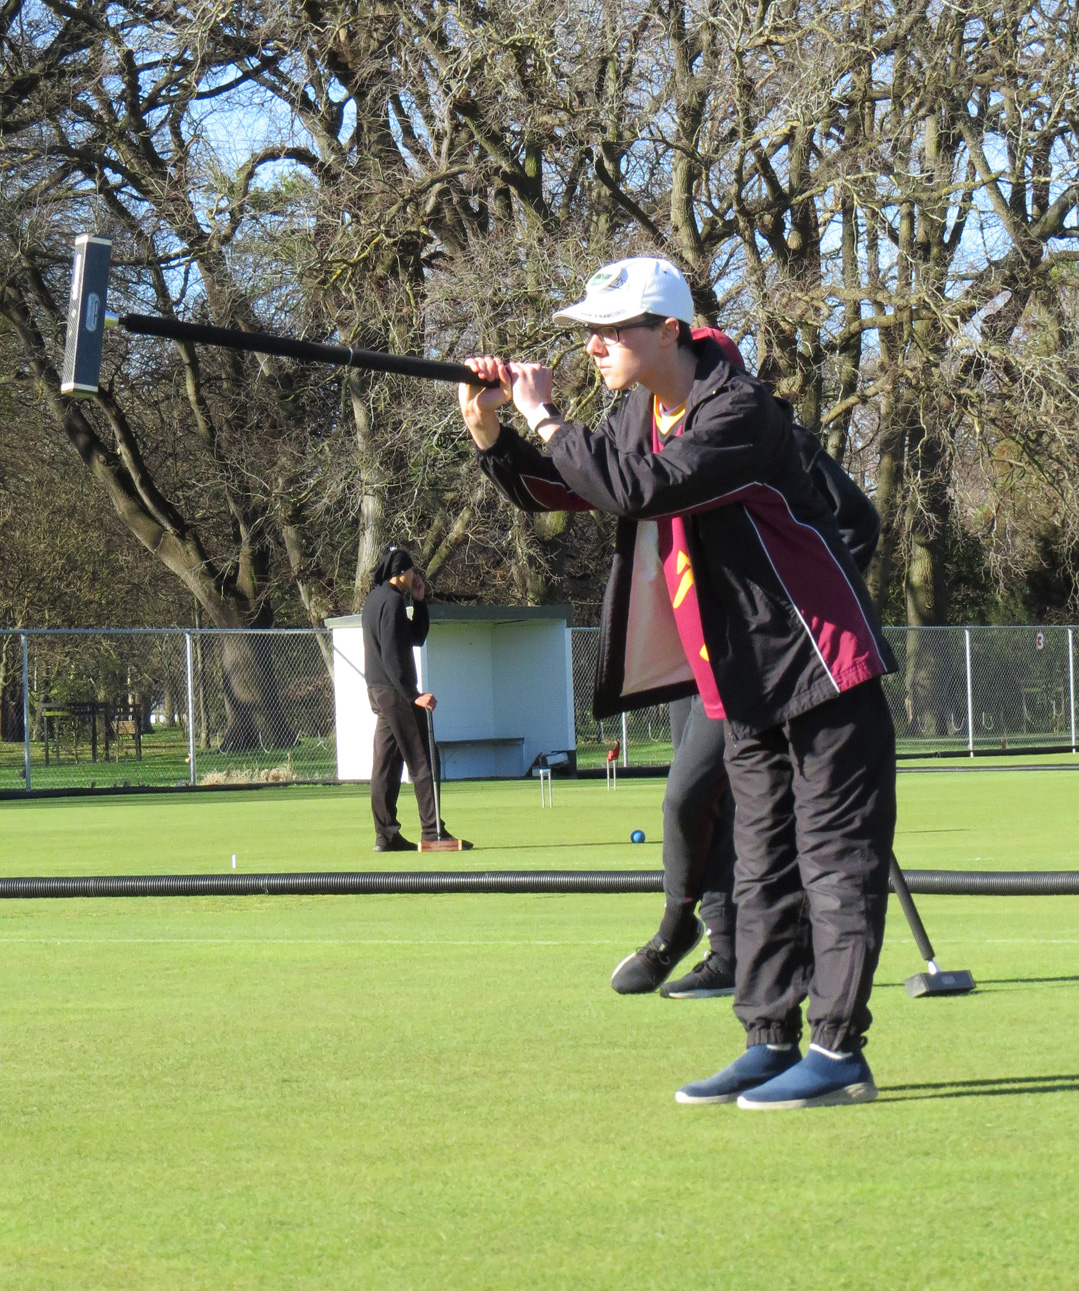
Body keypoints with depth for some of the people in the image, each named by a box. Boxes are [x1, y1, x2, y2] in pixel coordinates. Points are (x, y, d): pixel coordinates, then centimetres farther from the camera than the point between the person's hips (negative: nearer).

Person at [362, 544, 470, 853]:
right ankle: (432, 832, -10)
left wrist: (419, 601, 12)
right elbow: (391, 656, -21)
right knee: (422, 761, -8)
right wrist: (413, 696, -23)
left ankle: (386, 835, 9)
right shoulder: (392, 601, -14)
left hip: (378, 691, 10)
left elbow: (417, 637, 22)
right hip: (394, 690, -10)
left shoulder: (375, 600, 17)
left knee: (386, 763, 9)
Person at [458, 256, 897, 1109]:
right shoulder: (641, 416, 7)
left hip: (822, 659, -9)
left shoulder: (739, 411, -21)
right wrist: (490, 432, -5)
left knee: (835, 854, -7)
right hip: (745, 681, 9)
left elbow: (639, 491, -33)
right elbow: (557, 491, 12)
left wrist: (546, 417, -23)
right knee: (763, 863, 11)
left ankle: (839, 1052, -7)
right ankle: (771, 1043, 16)